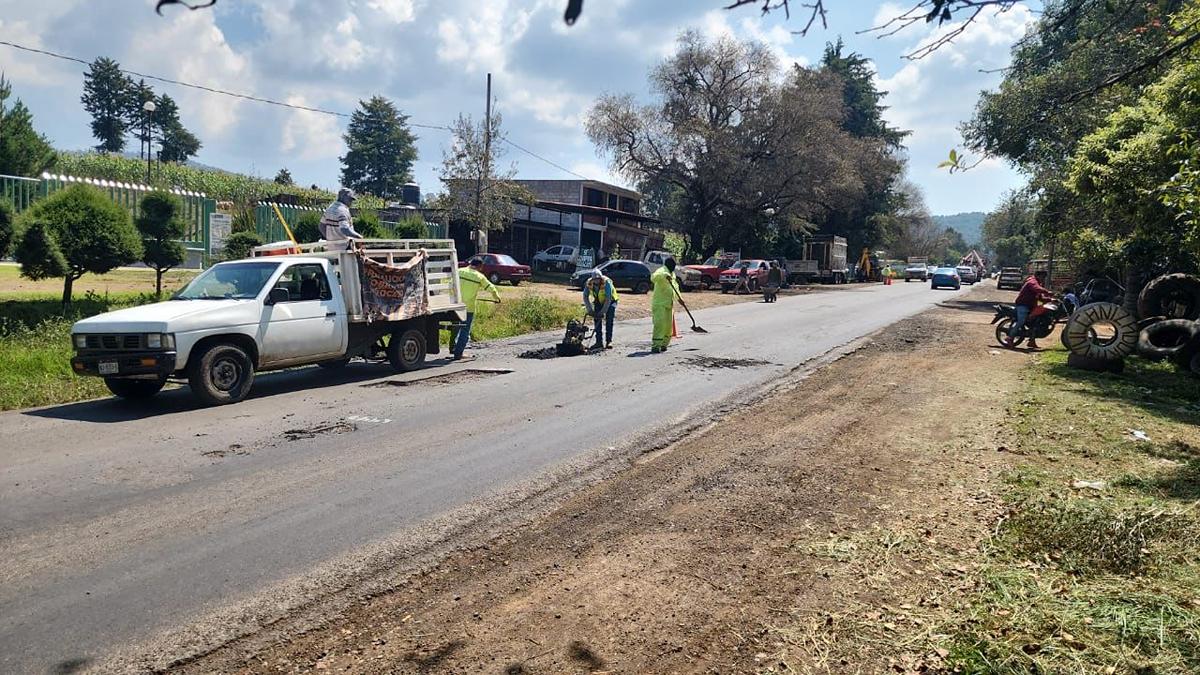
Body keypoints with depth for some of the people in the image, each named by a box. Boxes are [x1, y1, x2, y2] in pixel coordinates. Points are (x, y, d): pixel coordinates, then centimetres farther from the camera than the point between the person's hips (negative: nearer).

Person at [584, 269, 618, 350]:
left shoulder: (607, 282, -32)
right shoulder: (589, 283, -19)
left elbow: (608, 299, -33)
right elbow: (585, 297, -13)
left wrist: (603, 312, -35)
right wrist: (590, 310, -21)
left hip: (610, 301, -4)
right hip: (598, 302, 4)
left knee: (609, 321, -15)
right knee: (597, 320, -2)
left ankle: (609, 341, -12)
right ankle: (599, 342, 3)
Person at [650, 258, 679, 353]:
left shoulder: (672, 274, 16)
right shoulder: (661, 271, -12)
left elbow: (675, 287, 30)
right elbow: (654, 277, -36)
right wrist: (665, 275, -51)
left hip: (669, 304, 9)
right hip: (660, 303, -9)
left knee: (669, 325, 11)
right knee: (660, 324, -16)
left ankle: (663, 344, 22)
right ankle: (655, 346, -16)